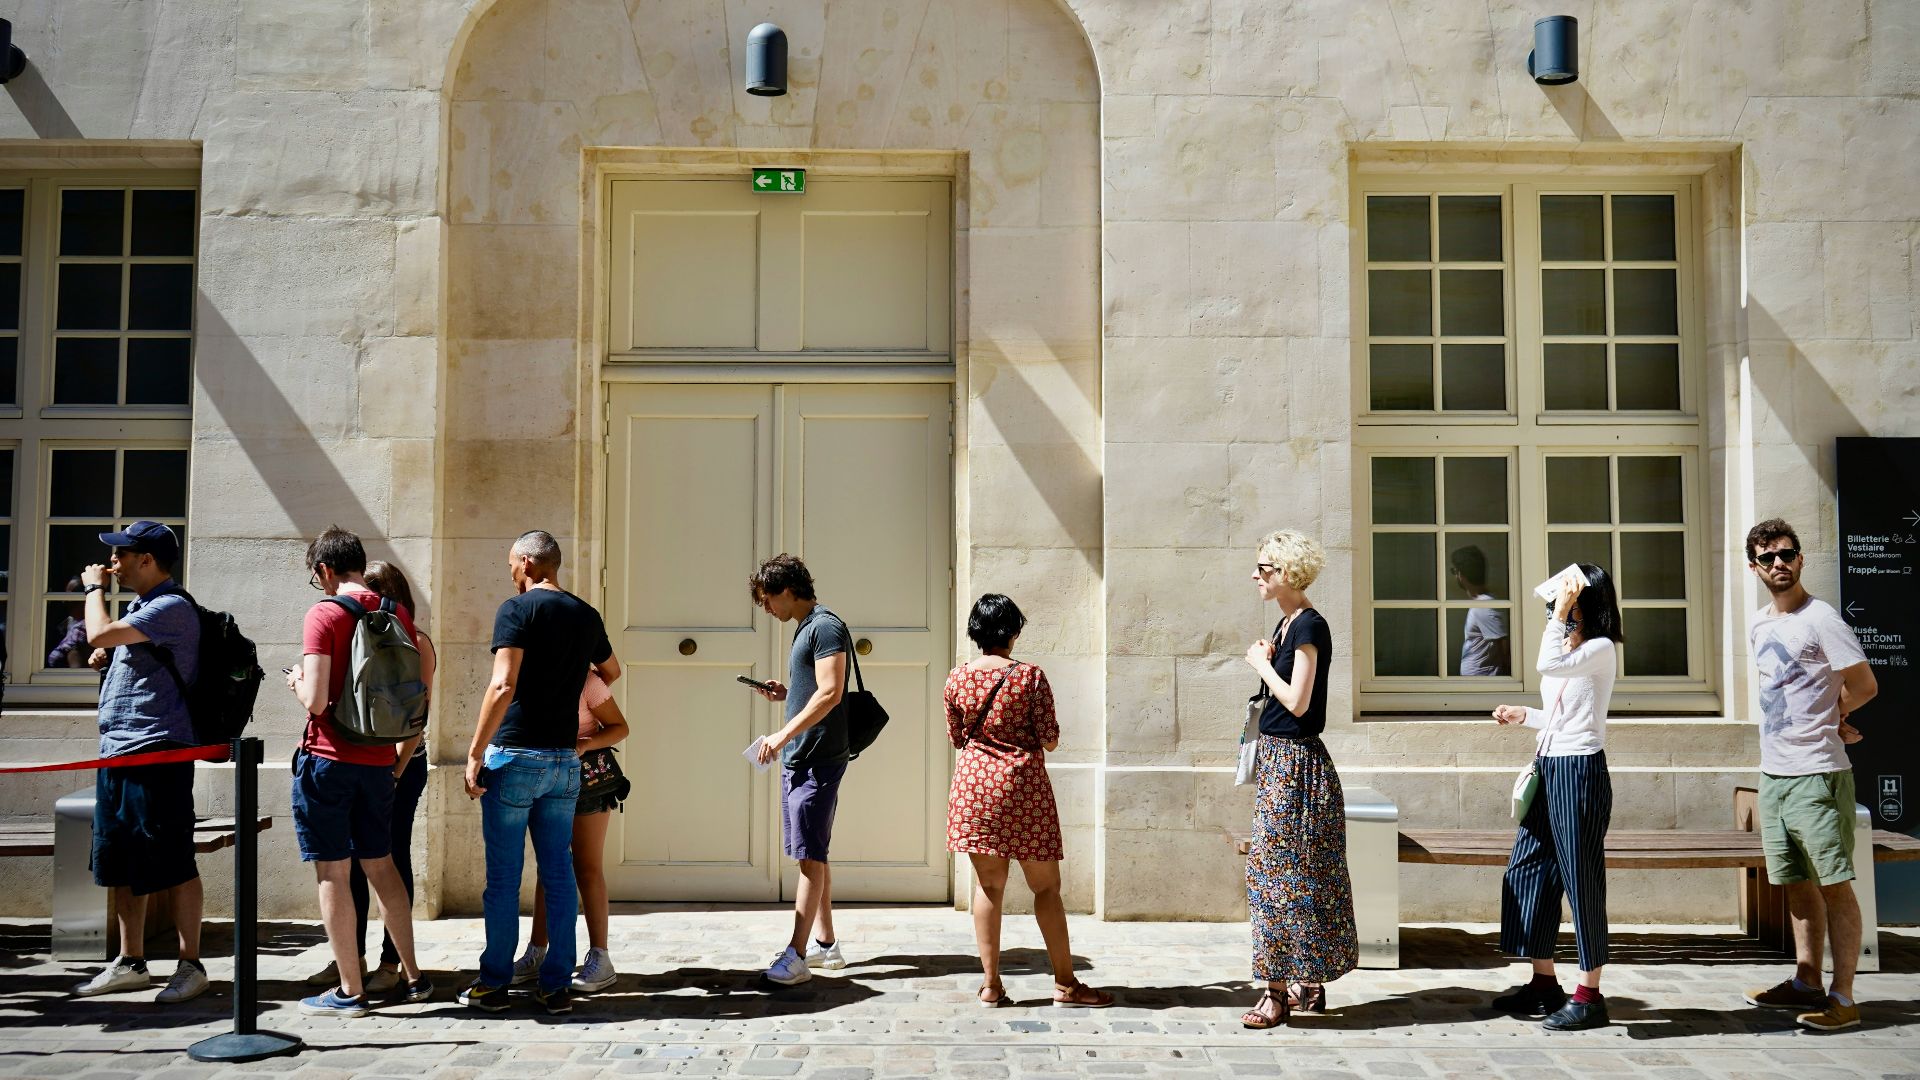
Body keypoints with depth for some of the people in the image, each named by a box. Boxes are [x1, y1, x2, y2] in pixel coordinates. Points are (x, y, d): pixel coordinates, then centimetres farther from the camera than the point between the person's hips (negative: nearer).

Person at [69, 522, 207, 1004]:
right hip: (117, 751, 10)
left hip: (156, 752, -10)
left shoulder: (172, 608, -14)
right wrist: (106, 657, 7)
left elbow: (99, 634, -23)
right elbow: (107, 647, 30)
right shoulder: (141, 607, 17)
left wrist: (95, 588, -6)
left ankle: (191, 965, 5)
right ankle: (130, 963, 24)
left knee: (172, 865, -3)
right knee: (122, 865, 14)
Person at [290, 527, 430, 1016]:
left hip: (327, 760, -6)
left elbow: (316, 700, -18)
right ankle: (412, 976, 21)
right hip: (378, 762, 6)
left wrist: (296, 682, 4)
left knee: (333, 873, 2)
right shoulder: (399, 614, 6)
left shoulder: (324, 614, -11)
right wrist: (400, 762, 18)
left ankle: (350, 991, 6)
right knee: (381, 866, 16)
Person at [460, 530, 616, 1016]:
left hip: (514, 756, -5)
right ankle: (557, 985, 10)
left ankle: (494, 984, 13)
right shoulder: (586, 615, 9)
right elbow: (612, 671, 28)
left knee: (503, 876, 5)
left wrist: (475, 753, -14)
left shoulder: (517, 609, -9)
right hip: (565, 759, 5)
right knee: (559, 874, 8)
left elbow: (503, 686, -19)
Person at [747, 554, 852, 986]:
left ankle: (797, 956, -10)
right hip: (799, 758, 10)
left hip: (818, 759, -10)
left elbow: (830, 692, -21)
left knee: (810, 855, -9)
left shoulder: (826, 627, -12)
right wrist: (785, 694, 9)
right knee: (813, 854, 13)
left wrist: (784, 734, -20)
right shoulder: (805, 628, 18)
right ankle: (826, 943, 21)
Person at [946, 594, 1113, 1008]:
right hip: (1023, 786, -3)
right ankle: (1066, 984, 12)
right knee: (1046, 885, 6)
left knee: (988, 884, 9)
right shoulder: (1031, 677, -10)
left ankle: (991, 984, 10)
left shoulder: (957, 679, -1)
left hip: (974, 784, 3)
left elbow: (956, 738, 8)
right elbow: (1050, 740, -7)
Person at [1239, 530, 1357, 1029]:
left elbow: (1297, 701, -21)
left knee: (1277, 872, -5)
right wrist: (1266, 662, 0)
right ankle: (1307, 985, 21)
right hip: (1278, 758, 10)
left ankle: (1279, 992, 2)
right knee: (1296, 874, 13)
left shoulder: (1309, 625, -16)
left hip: (1295, 762, -10)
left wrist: (1262, 664, -9)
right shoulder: (1286, 623, 13)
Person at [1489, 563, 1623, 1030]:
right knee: (1527, 871, 10)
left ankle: (1589, 994, 7)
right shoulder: (1564, 647, 16)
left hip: (1580, 770, -9)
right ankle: (1544, 983, 20)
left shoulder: (1601, 649, -10)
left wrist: (1561, 613, -20)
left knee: (1580, 879, -3)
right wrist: (1522, 715, 18)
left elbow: (1548, 665, -29)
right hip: (1548, 768, 9)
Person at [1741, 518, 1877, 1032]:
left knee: (1834, 884, -4)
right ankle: (1806, 983, 22)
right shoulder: (1758, 628, 13)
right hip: (1773, 772, 8)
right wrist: (1828, 719, 8)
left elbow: (1864, 686, -10)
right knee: (1797, 883, 14)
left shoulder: (1820, 618, -10)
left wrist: (1827, 718, 6)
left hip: (1817, 773, -8)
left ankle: (1843, 997, -1)